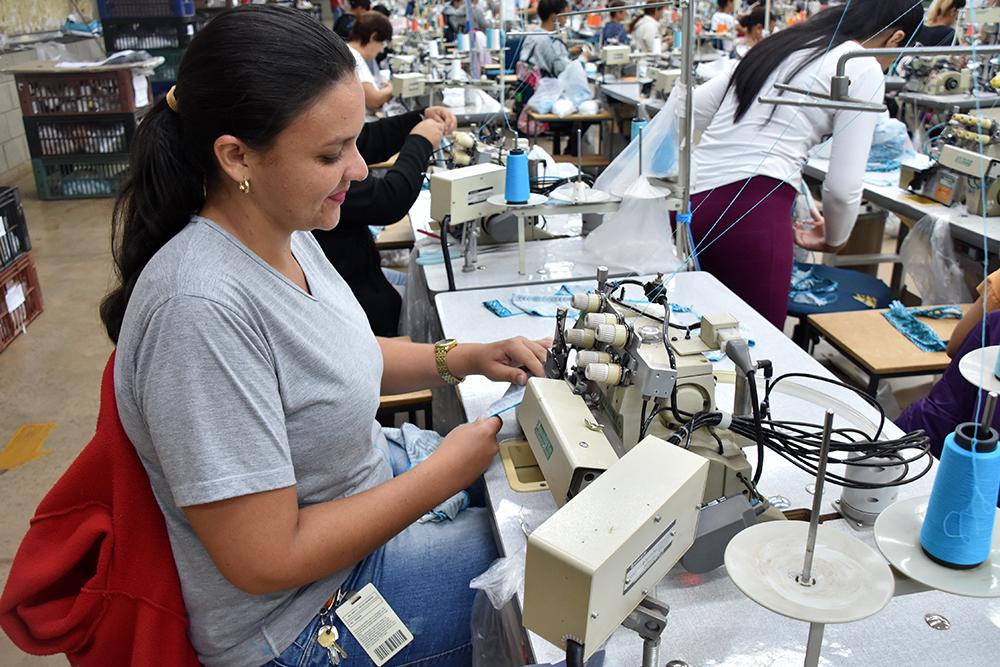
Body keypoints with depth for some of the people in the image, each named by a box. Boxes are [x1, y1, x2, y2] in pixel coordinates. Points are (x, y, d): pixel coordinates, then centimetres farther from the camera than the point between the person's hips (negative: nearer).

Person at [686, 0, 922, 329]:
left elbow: (693, 110, 21)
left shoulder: (780, 43, 21)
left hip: (692, 201, 8)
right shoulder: (864, 71, 1)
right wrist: (834, 239, 18)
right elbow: (843, 185, -2)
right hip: (754, 214, -7)